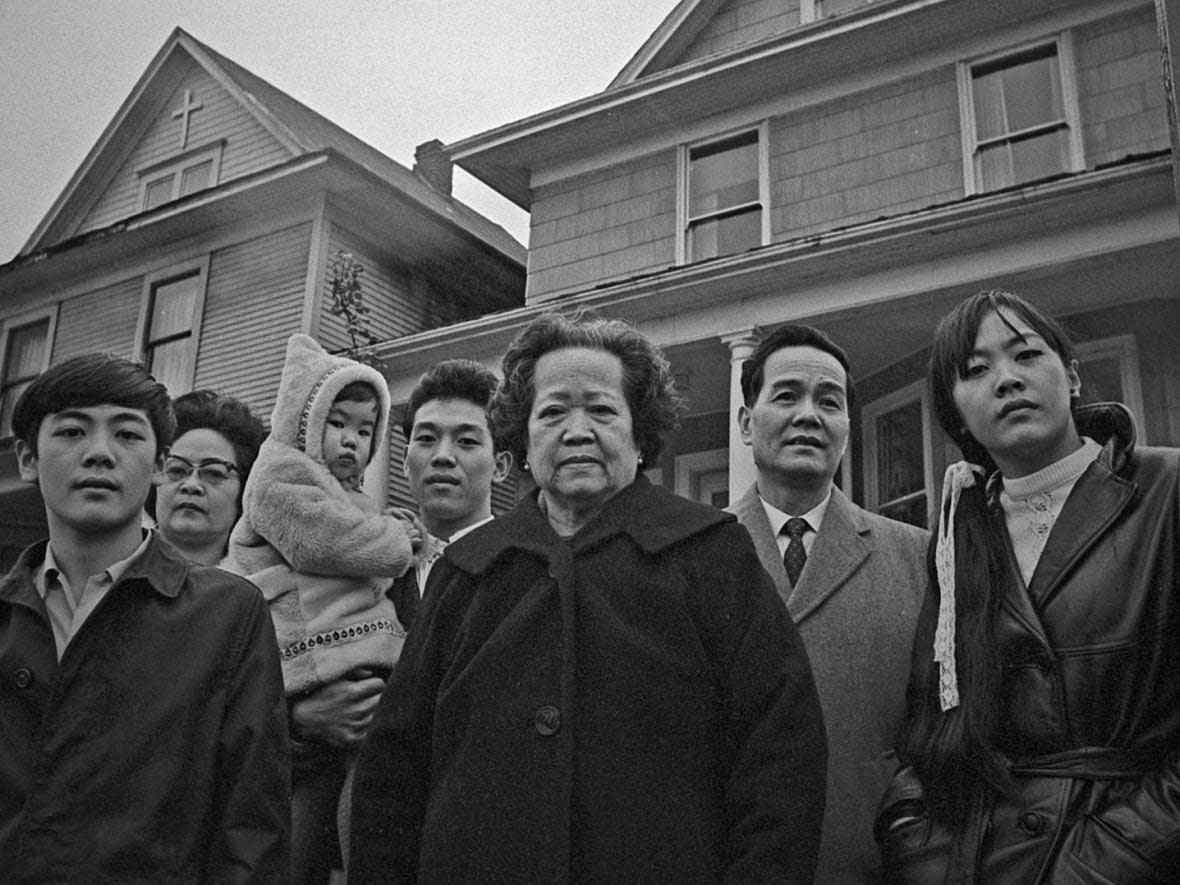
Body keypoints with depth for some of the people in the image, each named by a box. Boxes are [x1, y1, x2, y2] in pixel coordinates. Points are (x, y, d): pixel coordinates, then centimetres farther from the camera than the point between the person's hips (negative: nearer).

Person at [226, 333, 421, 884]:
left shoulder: (350, 499, 32)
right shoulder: (279, 475, 4)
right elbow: (351, 545, -9)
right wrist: (397, 536, 9)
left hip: (376, 684, 8)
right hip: (329, 692, -8)